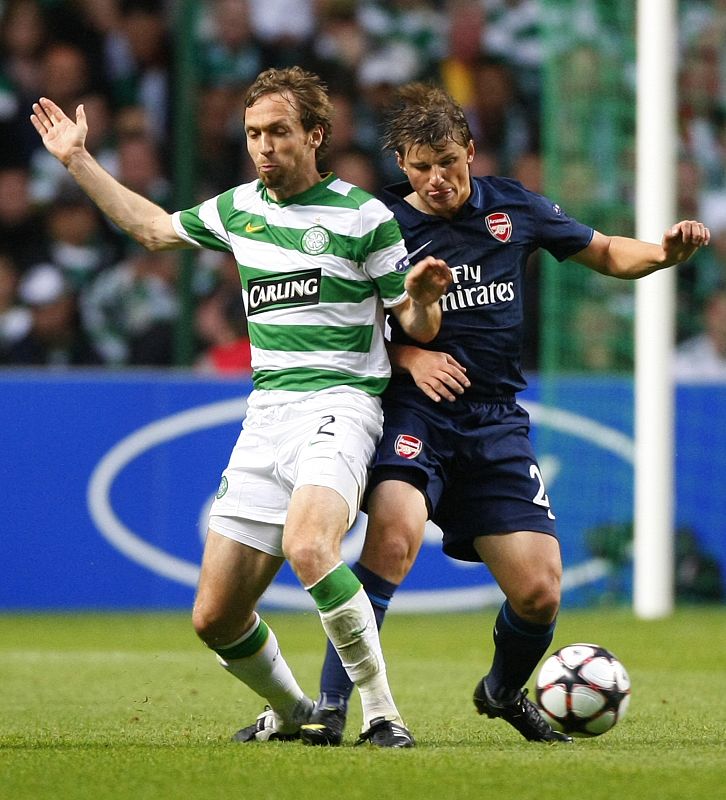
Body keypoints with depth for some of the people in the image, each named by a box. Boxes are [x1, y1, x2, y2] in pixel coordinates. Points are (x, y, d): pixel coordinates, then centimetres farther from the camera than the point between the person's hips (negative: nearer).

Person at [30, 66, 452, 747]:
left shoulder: (363, 216, -3)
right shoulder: (238, 208, 13)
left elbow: (416, 327, 0)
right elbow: (153, 228, 30)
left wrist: (422, 297, -22)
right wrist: (77, 161, 31)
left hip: (338, 404, -6)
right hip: (265, 412, 6)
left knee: (307, 546, -36)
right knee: (214, 620, 2)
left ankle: (381, 712, -27)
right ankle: (291, 712, 29)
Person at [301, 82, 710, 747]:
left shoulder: (512, 206, 7)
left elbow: (605, 254, 18)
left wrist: (665, 252, -2)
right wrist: (404, 354, -11)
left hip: (497, 422, 3)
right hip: (414, 412, -3)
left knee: (540, 593, -3)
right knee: (395, 532, -33)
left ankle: (503, 691, 32)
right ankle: (331, 706, -26)